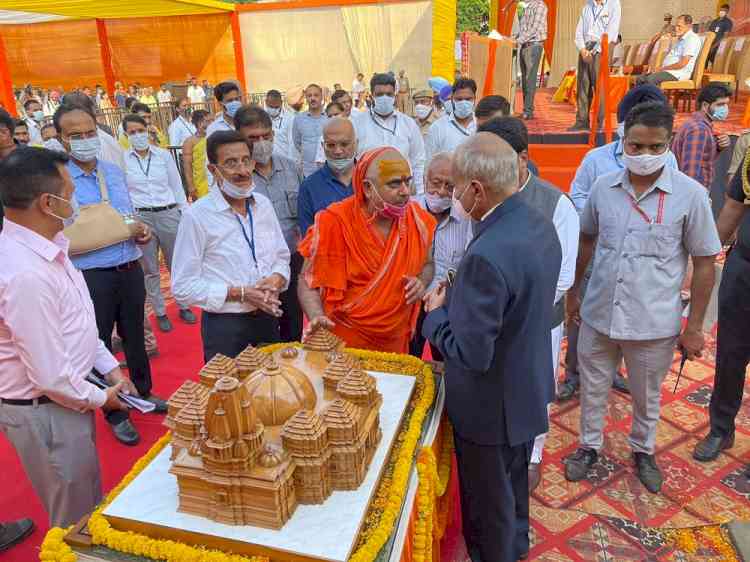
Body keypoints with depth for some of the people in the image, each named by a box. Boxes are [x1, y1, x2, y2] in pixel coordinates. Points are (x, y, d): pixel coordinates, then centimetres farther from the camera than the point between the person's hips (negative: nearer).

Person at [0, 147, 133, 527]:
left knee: (89, 503, 27)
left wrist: (110, 368, 10)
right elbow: (52, 377, -26)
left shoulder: (46, 246, 0)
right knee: (78, 522, 12)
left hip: (61, 398, 9)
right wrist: (100, 398, -9)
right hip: (44, 410, -9)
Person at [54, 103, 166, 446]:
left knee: (134, 335, 21)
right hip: (91, 277, -5)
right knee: (99, 345, 11)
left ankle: (143, 392, 43)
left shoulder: (114, 172, 6)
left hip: (130, 270, 6)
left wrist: (142, 231, -3)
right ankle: (115, 413, 29)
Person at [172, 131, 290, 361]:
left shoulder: (263, 204, 2)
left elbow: (282, 256, 11)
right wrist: (240, 293, -20)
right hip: (223, 325, -5)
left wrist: (276, 280, -10)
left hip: (267, 318, 5)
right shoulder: (197, 216, -14)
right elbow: (183, 286, -14)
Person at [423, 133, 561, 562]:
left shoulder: (487, 254, -34)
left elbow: (471, 354, -31)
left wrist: (437, 313, -14)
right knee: (516, 481, 32)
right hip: (529, 388, 9)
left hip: (494, 405, -9)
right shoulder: (540, 225, -5)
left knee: (489, 502, 18)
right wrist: (459, 298, 3)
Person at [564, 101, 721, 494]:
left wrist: (694, 326, -5)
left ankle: (643, 451, 45)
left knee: (646, 396, 19)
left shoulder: (690, 195, -12)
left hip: (653, 324, -2)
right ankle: (589, 445, 41)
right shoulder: (603, 187, -3)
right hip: (598, 315, 2)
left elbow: (704, 263, -5)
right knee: (592, 388, 18)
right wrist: (572, 292, 13)